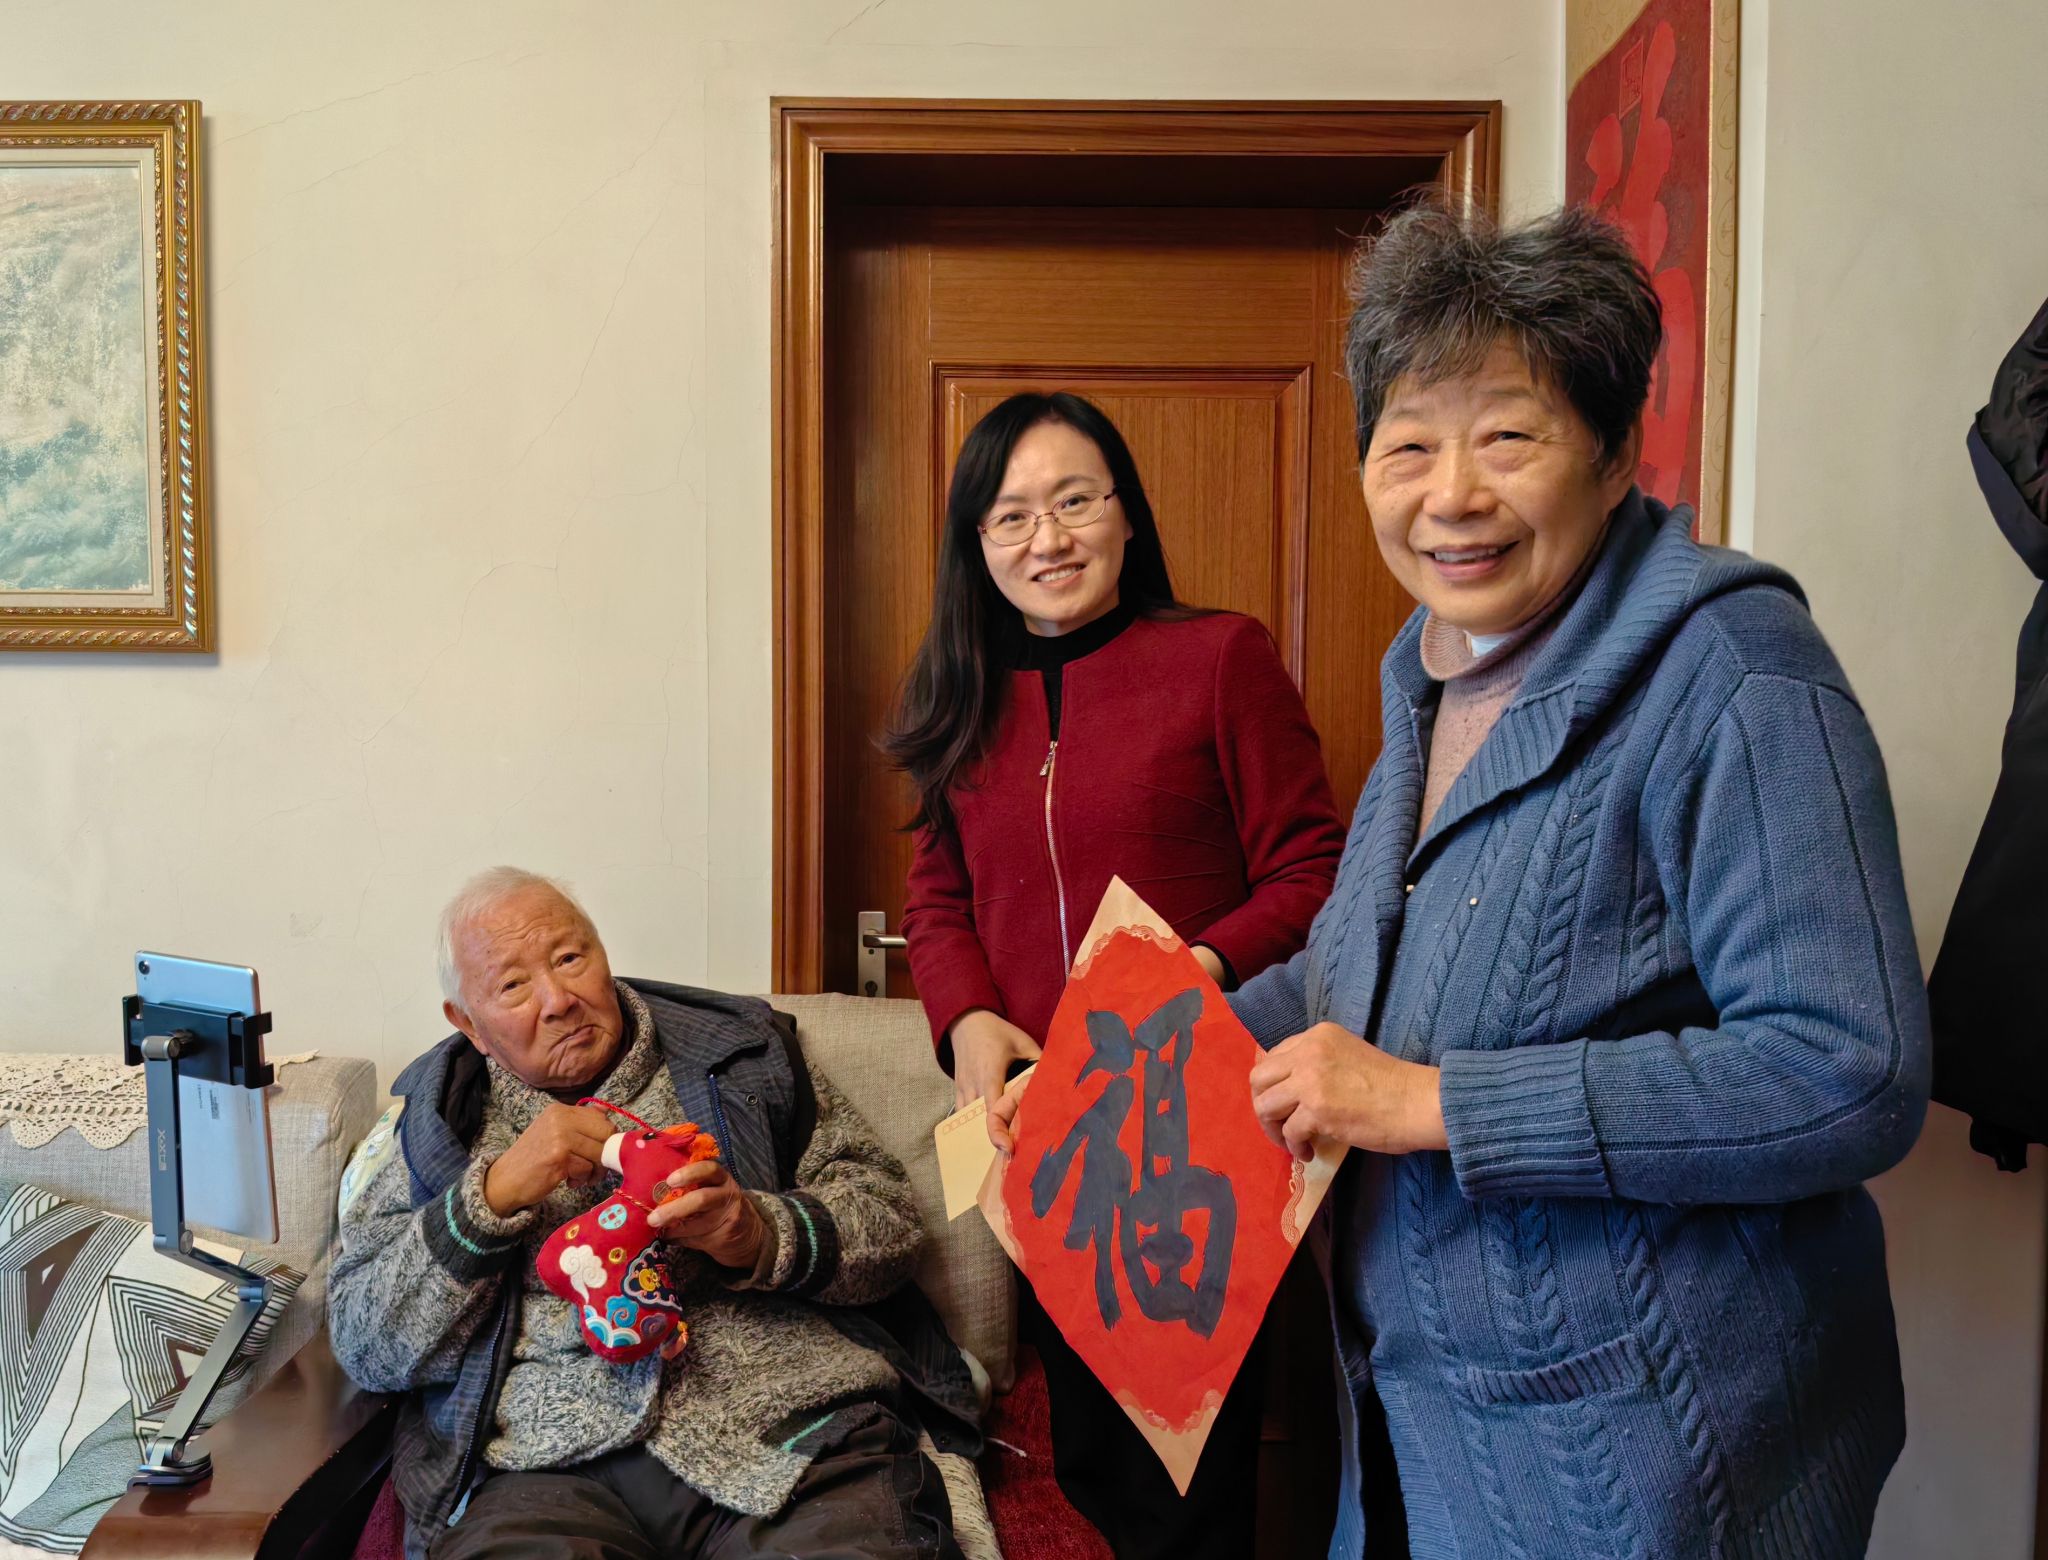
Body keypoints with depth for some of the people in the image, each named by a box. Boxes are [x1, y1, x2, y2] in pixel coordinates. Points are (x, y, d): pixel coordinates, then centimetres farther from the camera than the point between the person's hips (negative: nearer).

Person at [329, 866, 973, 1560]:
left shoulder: (735, 1049, 14)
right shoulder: (434, 1120, 15)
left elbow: (889, 1220, 10)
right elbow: (364, 1348, 6)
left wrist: (762, 1234, -11)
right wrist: (496, 1191, -7)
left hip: (790, 1424, 0)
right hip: (544, 1464, 1)